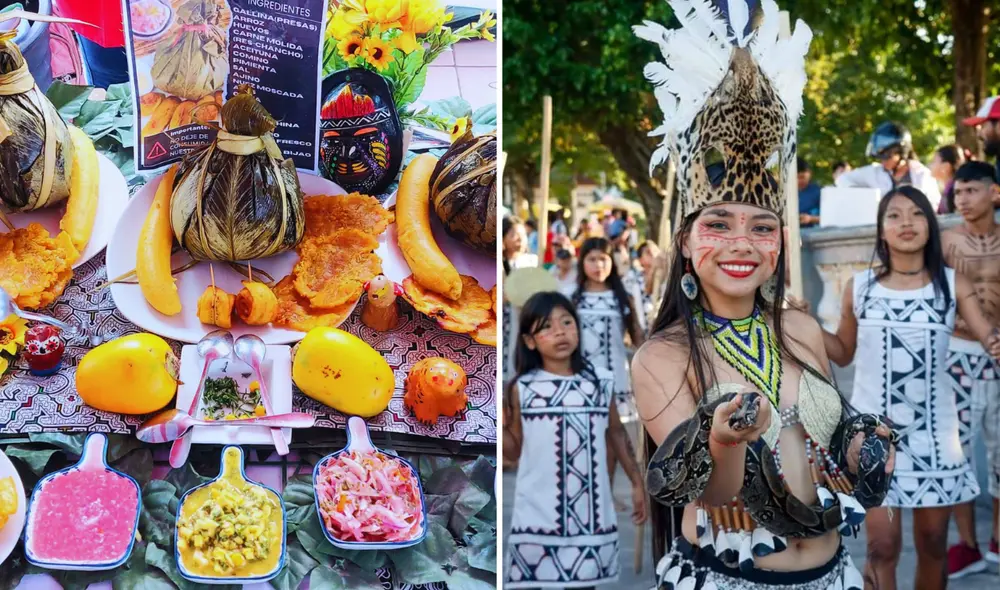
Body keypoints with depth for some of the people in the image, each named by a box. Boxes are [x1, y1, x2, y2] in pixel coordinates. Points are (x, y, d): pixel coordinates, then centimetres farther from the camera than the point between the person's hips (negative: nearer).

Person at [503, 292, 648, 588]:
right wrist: (499, 424, -11)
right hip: (539, 517, -2)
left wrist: (637, 482, 18)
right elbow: (514, 452, 6)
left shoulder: (601, 382, 2)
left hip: (590, 515, 2)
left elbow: (616, 433, 16)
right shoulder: (522, 388, -2)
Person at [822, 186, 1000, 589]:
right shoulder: (858, 288, -1)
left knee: (933, 543, 11)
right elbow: (843, 352, 10)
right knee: (883, 544, -7)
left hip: (933, 430, 1)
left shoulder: (953, 285, -2)